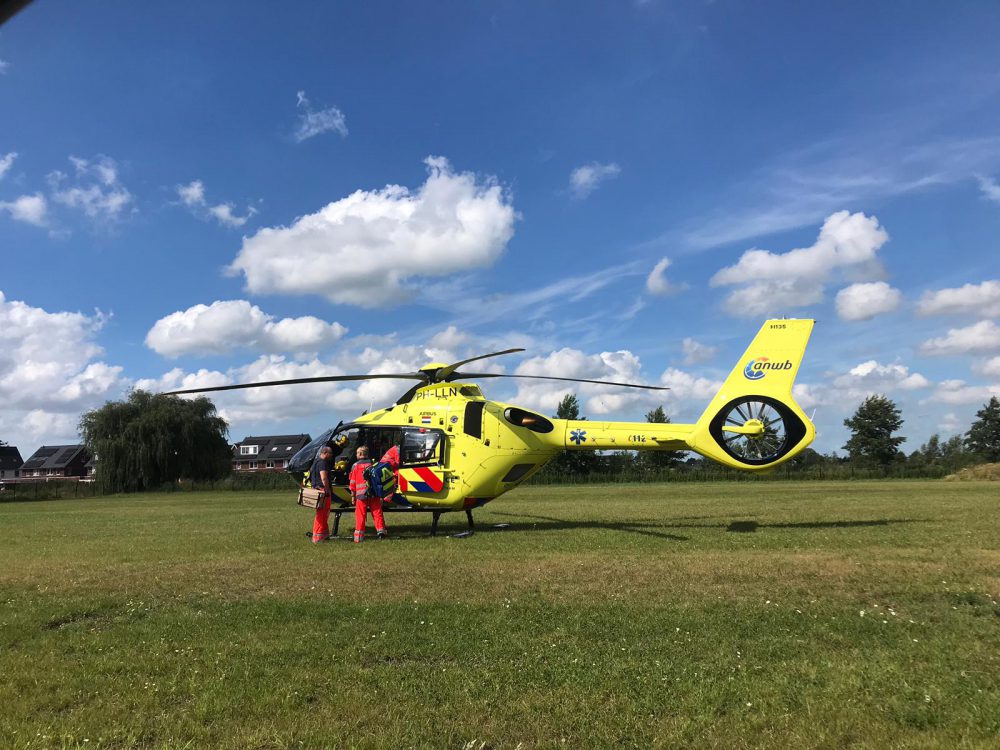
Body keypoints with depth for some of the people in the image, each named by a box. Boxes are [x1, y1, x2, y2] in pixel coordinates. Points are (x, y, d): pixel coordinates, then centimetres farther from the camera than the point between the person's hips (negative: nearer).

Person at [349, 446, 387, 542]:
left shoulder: (355, 466, 2)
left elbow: (353, 482, 3)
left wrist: (353, 495, 9)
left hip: (361, 494, -1)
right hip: (374, 494, 1)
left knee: (360, 515, 3)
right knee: (377, 513, 7)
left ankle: (359, 536, 4)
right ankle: (380, 530, -2)